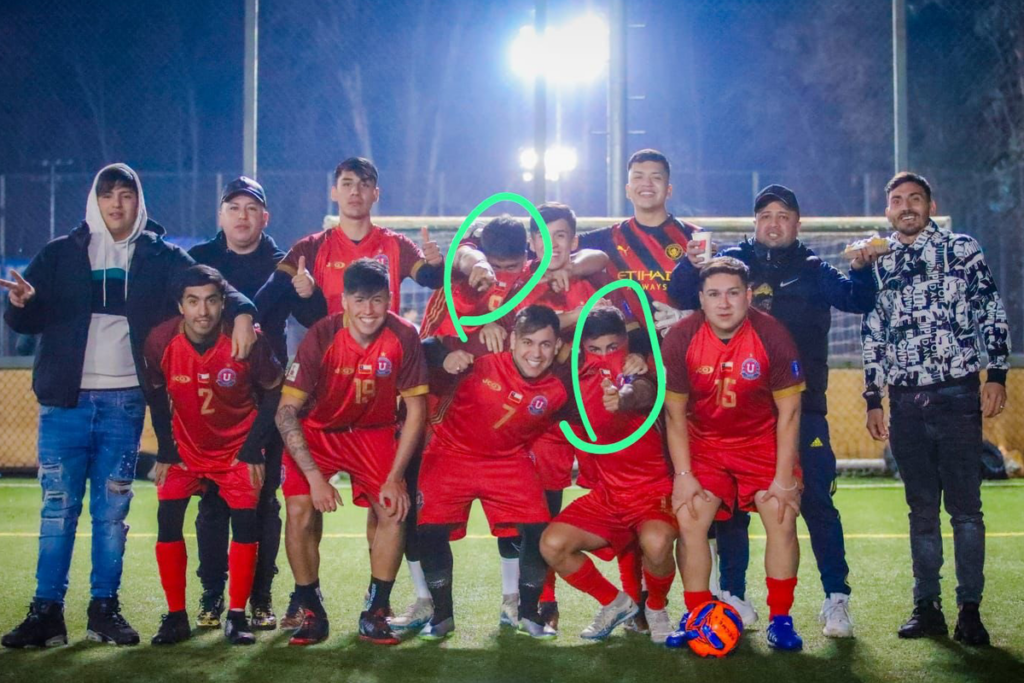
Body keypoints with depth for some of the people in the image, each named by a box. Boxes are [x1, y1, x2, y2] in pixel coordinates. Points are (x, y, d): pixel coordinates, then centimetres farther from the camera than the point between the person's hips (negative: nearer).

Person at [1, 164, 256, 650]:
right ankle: (46, 610, 5)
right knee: (58, 505, -1)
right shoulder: (62, 253, 10)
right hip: (65, 399, 0)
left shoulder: (160, 256, 9)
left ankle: (105, 608, 13)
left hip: (125, 403, 0)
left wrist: (240, 310, -22)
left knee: (113, 509, 4)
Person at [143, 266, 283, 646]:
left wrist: (254, 449, -11)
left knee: (245, 520, -11)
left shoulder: (248, 341, -23)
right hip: (186, 446, 2)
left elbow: (272, 394, -7)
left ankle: (237, 616, 2)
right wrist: (166, 450, -1)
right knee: (168, 519, -9)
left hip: (238, 447, -1)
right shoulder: (161, 341, -18)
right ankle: (176, 617, 2)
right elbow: (157, 395, 2)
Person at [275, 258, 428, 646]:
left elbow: (416, 409, -12)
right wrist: (315, 477, -26)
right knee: (301, 511, -19)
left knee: (393, 510, -16)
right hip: (316, 431, -1)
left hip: (375, 433, 1)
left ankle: (375, 613, 2)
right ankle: (312, 613, 0)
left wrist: (394, 477, -16)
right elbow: (287, 412, -20)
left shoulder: (403, 337, -21)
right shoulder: (320, 337, -25)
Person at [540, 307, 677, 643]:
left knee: (656, 542, -35)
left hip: (653, 489, -5)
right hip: (606, 493, 5)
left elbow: (645, 391, -38)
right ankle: (615, 602, 11)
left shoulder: (635, 371, -13)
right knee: (553, 544, -14)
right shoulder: (582, 376, 2)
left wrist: (624, 399, -62)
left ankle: (657, 608, -1)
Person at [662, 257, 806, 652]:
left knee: (782, 518, -14)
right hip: (704, 443, 1)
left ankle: (780, 620, -1)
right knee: (688, 518, -12)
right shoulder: (680, 338, -16)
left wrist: (784, 478, -14)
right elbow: (674, 413, -7)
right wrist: (683, 474, -12)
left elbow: (789, 413, -11)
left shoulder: (772, 336, -19)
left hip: (762, 441, -1)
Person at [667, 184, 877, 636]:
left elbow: (856, 299, -2)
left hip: (801, 407, 0)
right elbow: (681, 298, 0)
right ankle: (733, 596, 14)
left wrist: (860, 270, -23)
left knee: (816, 502, -3)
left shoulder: (813, 270, 10)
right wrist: (691, 266, -20)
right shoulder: (731, 261, 9)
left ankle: (836, 599, 5)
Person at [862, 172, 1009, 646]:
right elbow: (873, 338, 16)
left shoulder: (962, 249, 4)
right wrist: (873, 400, 13)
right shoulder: (879, 266, 12)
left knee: (965, 506, -3)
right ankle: (927, 606, 13)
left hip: (958, 395, -3)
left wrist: (997, 374, -7)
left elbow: (992, 314, 2)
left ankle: (970, 608, 2)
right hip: (905, 403, 3)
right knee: (921, 508, 7)